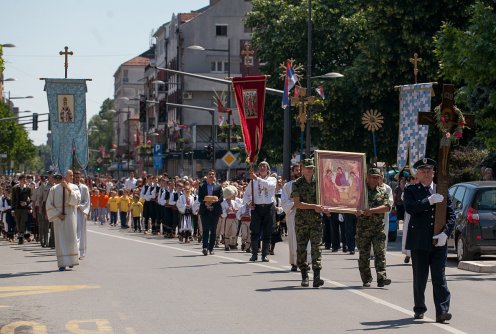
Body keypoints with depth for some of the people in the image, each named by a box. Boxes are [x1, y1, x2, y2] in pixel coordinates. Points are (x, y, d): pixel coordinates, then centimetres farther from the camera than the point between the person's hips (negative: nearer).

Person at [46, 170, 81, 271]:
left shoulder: (74, 187, 3)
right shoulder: (54, 189, 1)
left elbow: (77, 200, -12)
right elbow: (49, 205, 2)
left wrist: (68, 189, -18)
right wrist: (57, 214, -10)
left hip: (70, 216, 1)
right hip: (58, 216, -1)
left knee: (70, 237, 1)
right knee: (60, 239, -3)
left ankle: (71, 261, 15)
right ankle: (62, 264, -4)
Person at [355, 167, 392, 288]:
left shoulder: (383, 191, 9)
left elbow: (387, 206, -4)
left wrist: (372, 210, -16)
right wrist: (357, 211, -18)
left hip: (378, 227, 0)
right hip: (362, 228, 0)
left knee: (380, 252, -10)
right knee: (364, 255, 4)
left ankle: (381, 278, -15)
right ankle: (366, 280, 13)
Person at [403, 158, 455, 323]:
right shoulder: (411, 190, 5)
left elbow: (451, 215, 5)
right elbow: (409, 208, -14)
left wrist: (445, 233, -9)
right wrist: (429, 201, -21)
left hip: (438, 242, 1)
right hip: (419, 242, -1)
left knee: (439, 277, -4)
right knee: (419, 278, 8)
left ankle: (442, 311, -8)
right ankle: (419, 309, 22)